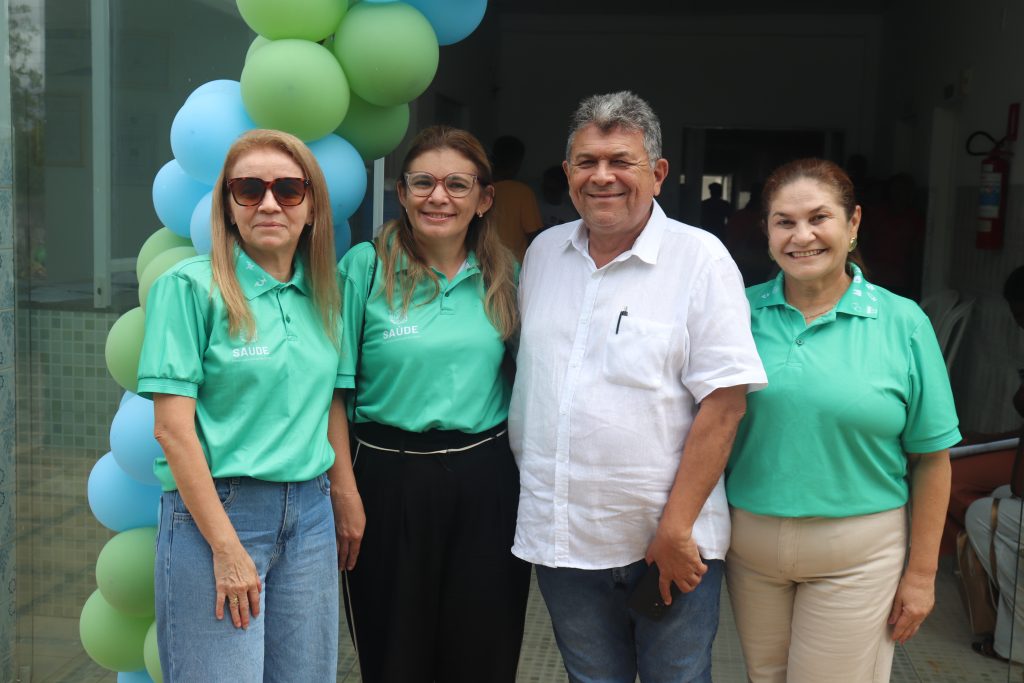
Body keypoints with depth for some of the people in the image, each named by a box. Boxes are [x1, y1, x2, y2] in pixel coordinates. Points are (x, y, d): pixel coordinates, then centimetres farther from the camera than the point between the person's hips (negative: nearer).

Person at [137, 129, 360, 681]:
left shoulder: (321, 295, 9)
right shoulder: (191, 286, -8)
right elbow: (172, 426, -12)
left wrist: (347, 505, 12)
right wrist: (226, 546, -15)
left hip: (308, 510, 6)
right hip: (214, 509, -5)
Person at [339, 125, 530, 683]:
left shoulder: (503, 274, 5)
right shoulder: (366, 267, -5)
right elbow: (335, 387, -5)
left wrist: (529, 481, 5)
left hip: (487, 484, 3)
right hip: (390, 479, -2)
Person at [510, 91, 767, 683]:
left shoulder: (701, 258, -9)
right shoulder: (544, 252, 7)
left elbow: (724, 403, -13)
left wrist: (676, 529, -15)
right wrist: (531, 482, 8)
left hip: (669, 543, -4)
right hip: (562, 538, 5)